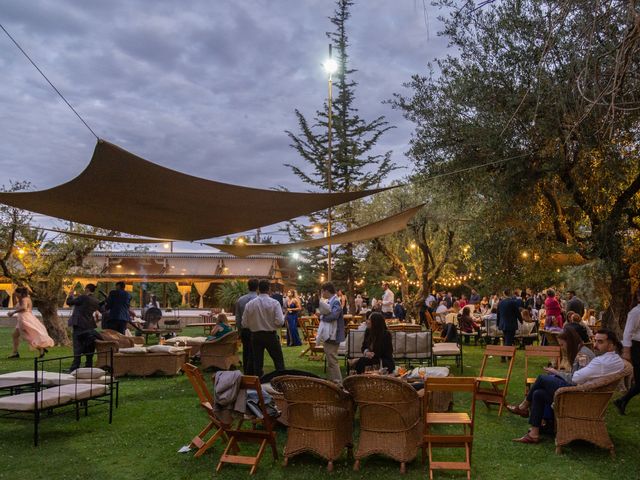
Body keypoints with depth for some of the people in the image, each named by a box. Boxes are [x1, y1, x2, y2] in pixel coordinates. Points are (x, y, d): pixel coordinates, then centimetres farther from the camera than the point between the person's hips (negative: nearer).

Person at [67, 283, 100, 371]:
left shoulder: (83, 297, -12)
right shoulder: (96, 301, 7)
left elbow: (69, 302, -7)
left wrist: (71, 296, 15)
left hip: (79, 325, -6)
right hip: (90, 327, 6)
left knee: (78, 347, -5)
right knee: (89, 348, 11)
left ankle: (75, 367, -8)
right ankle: (89, 366, 14)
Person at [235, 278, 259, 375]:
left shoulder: (240, 300, 5)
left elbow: (237, 317, 11)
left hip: (244, 330, 5)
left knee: (246, 354, 13)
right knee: (253, 355, -1)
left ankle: (246, 374, 20)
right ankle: (250, 374, -1)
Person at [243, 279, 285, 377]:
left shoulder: (250, 304, -5)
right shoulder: (275, 303, -12)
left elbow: (244, 323, -1)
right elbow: (280, 322, -18)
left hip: (255, 335, 2)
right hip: (271, 335, -2)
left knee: (257, 362, 11)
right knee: (278, 360, 8)